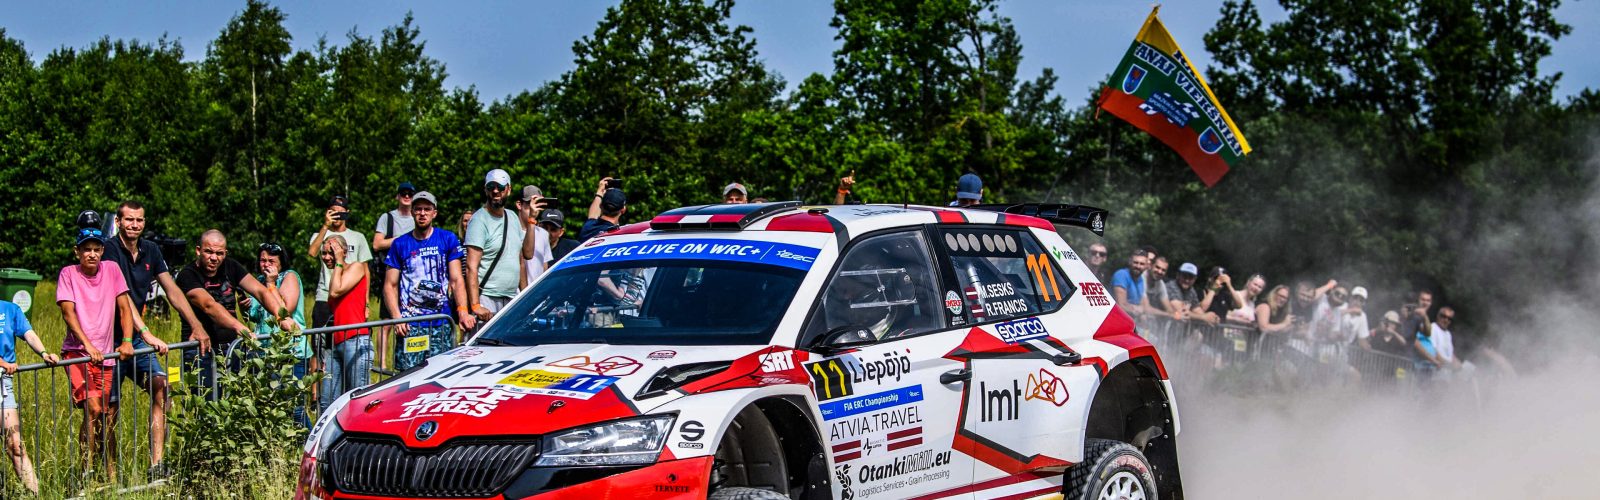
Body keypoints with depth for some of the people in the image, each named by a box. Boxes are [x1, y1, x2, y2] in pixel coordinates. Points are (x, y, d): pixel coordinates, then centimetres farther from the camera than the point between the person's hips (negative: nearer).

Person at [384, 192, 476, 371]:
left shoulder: (448, 239, 8)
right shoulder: (400, 244, 9)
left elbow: (456, 280, 4)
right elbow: (390, 285, 8)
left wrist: (463, 311, -12)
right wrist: (397, 317, -7)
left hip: (441, 324, 0)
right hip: (410, 325, 0)